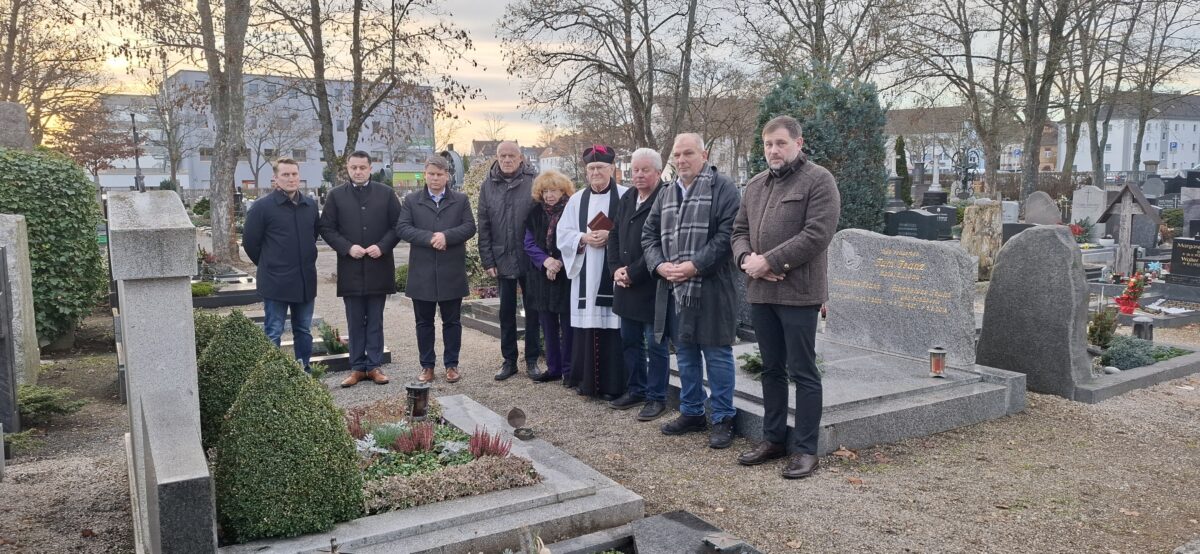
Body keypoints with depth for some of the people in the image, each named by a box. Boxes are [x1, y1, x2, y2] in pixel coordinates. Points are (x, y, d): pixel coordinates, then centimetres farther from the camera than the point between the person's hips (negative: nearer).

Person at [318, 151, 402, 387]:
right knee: (355, 322, 7)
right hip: (350, 269, 0)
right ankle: (357, 367, 14)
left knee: (375, 321, 7)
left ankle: (374, 365, 13)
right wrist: (347, 247, -12)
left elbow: (398, 226, 2)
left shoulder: (386, 193, 4)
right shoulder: (336, 195, 4)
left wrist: (382, 246, -12)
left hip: (378, 267, 0)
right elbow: (327, 228, 2)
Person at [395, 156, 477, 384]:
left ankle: (451, 364, 17)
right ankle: (427, 365, 18)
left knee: (452, 321, 7)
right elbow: (402, 228, -5)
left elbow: (469, 227, -4)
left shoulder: (461, 200, 7)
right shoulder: (411, 200, 6)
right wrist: (429, 238, -18)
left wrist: (446, 236, -19)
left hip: (452, 273, 0)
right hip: (422, 273, 0)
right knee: (424, 322, 8)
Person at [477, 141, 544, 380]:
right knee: (506, 312, 11)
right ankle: (509, 360, 21)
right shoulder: (488, 185, 3)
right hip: (502, 259, 3)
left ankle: (532, 359, 20)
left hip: (530, 259, -3)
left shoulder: (534, 181, -6)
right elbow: (483, 226, 4)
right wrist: (487, 260, 0)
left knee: (532, 310, 8)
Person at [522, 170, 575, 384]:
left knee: (567, 326, -1)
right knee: (548, 326, 11)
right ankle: (553, 368, 21)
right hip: (542, 277, 5)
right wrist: (546, 261, -13)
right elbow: (529, 244, 3)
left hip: (567, 276, -4)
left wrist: (559, 263, -17)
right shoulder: (536, 214, 8)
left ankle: (569, 370, 10)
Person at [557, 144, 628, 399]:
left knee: (613, 326, -4)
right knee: (587, 326, 5)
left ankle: (612, 383, 4)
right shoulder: (577, 200, 13)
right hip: (585, 274, 4)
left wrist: (611, 236, -17)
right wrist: (584, 238, -8)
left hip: (614, 273, -3)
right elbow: (563, 233, 9)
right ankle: (587, 379, 15)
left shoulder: (625, 196, 1)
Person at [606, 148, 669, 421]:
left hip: (652, 286, -8)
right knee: (630, 341, 17)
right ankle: (636, 390, 31)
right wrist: (616, 268, 0)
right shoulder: (626, 199, 13)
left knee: (655, 344, 2)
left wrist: (633, 273, -16)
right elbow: (614, 235, 15)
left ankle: (656, 398, 13)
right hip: (627, 285, 8)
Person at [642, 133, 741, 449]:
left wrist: (695, 265, -18)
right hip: (674, 289, 6)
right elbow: (649, 234, 17)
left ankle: (723, 420, 12)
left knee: (717, 355, 1)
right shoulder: (666, 194, 16)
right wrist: (659, 264, -2)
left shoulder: (722, 188, -4)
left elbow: (727, 233, -13)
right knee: (685, 354, 15)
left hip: (711, 288, -6)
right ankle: (691, 413, 27)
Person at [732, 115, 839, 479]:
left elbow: (817, 234, -17)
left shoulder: (818, 180, -6)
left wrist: (768, 261, -17)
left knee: (803, 372, 0)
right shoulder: (755, 186, 16)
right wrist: (746, 258, -6)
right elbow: (739, 230, 17)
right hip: (760, 292, 7)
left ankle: (805, 449, 9)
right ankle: (774, 439, 26)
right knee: (772, 369, 15)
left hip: (798, 292, -7)